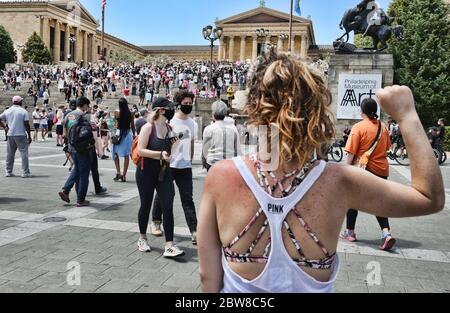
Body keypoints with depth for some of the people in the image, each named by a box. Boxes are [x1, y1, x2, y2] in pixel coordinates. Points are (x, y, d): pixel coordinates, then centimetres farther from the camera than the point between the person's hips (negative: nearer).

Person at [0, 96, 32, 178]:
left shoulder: (7, 111, 8)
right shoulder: (23, 111, -5)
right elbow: (27, 125, -9)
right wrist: (29, 136, -4)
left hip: (10, 135, 5)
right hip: (21, 135, -5)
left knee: (10, 154, 13)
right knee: (24, 153, -2)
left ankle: (8, 172, 18)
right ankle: (26, 172, -4)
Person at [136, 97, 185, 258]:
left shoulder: (169, 128, 5)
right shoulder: (148, 127, -12)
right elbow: (140, 150, -19)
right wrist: (160, 154, -27)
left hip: (163, 172, 4)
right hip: (146, 172, -4)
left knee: (168, 207, -6)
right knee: (146, 206, 11)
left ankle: (169, 246, -4)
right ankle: (142, 239, 33)